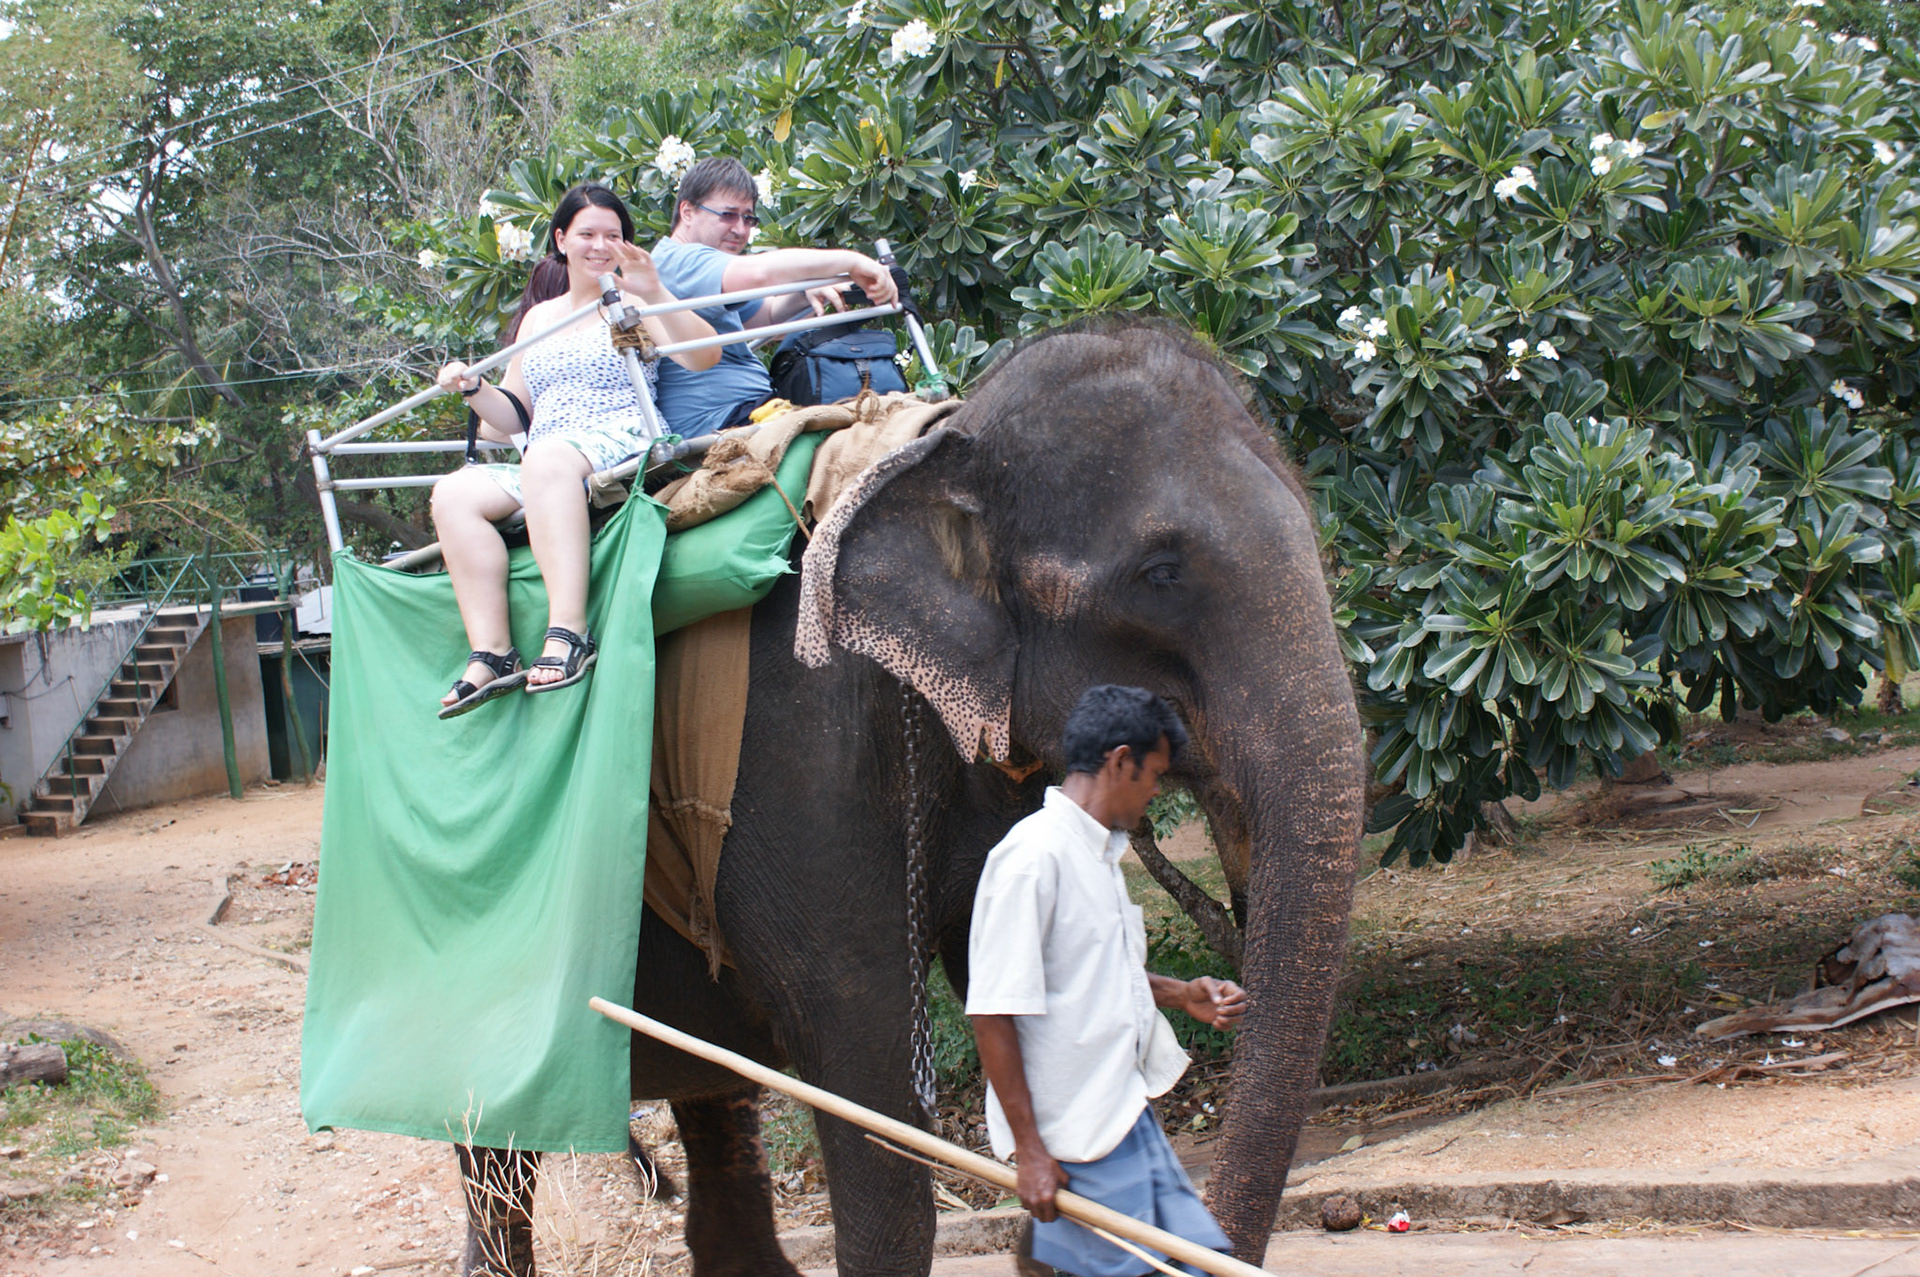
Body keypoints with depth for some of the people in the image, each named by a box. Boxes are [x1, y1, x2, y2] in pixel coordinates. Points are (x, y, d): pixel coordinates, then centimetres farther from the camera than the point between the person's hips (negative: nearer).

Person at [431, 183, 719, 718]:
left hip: (623, 444, -6)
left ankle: (567, 634, -50)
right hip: (539, 469, 6)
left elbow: (703, 357, -10)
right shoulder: (538, 316, 25)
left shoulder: (632, 307, 8)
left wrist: (655, 295, -22)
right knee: (454, 494, -20)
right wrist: (474, 389, 6)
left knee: (548, 459, -39)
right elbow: (514, 416, 26)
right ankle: (491, 655, -29)